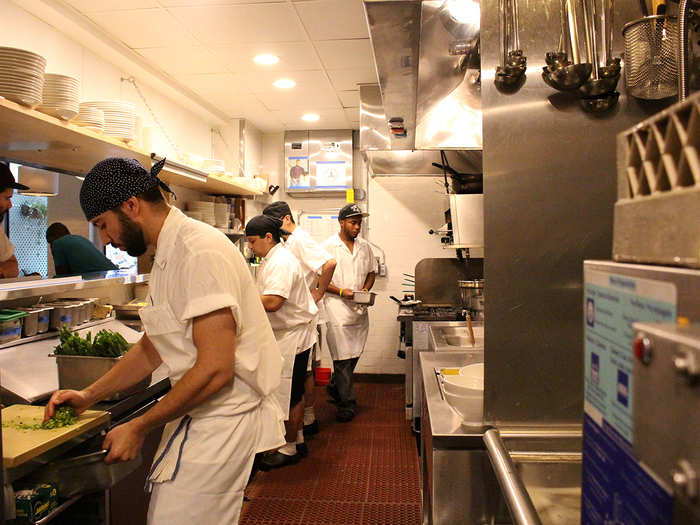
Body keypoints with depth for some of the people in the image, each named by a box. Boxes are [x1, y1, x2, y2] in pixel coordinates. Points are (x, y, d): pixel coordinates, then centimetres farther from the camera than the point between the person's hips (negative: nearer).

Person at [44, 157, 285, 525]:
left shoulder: (200, 252, -22)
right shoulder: (167, 256, 12)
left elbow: (215, 369, -27)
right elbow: (152, 348, 19)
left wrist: (139, 428, -16)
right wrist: (88, 396, 15)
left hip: (221, 420, -9)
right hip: (200, 414, 10)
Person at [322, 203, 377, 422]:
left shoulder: (364, 246, 10)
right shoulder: (328, 246, -6)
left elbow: (371, 272, 19)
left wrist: (365, 290, 0)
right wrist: (341, 291, -17)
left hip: (360, 309, 6)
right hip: (337, 308, -6)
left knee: (354, 355, 14)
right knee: (343, 357, -4)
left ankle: (334, 388, 36)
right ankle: (346, 403, 8)